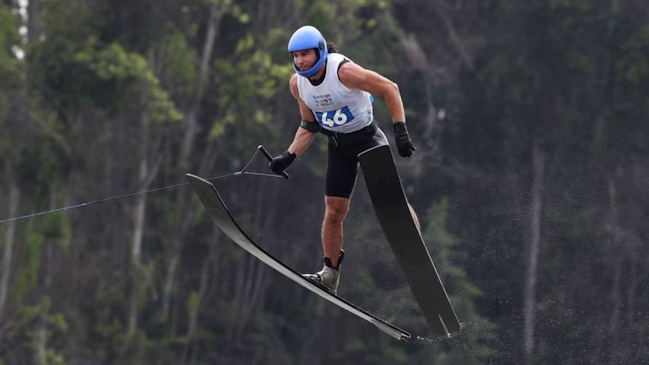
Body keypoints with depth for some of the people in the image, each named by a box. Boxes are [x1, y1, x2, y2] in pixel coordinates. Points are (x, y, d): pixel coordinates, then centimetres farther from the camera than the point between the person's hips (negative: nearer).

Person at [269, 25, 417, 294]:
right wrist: (288, 157, -2)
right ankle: (330, 275, 13)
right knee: (334, 209, 2)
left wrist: (400, 129, -23)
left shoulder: (344, 71, -26)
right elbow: (309, 126, 8)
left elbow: (390, 88, -18)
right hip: (338, 146, 5)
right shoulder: (297, 85, -7)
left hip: (367, 137, -5)